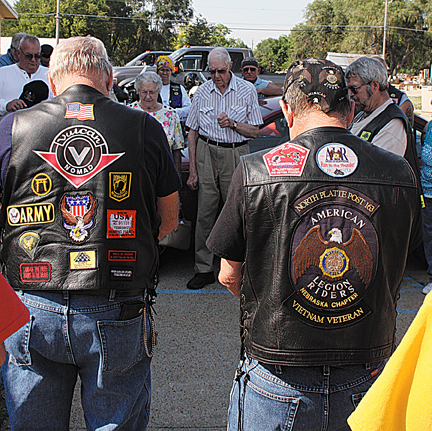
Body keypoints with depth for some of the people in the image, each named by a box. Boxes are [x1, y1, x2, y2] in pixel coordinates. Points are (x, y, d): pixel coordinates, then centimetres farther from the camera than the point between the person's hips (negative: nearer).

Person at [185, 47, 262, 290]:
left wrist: (233, 124, -16)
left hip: (236, 154, -1)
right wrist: (192, 169, 5)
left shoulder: (247, 90, 2)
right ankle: (204, 270, 9)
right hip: (207, 153, 2)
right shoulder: (202, 92, 7)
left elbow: (254, 131, 3)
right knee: (205, 213, 1)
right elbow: (193, 132, 10)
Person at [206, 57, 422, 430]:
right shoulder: (402, 175, -6)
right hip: (368, 381, 3)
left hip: (278, 384, -2)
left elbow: (229, 276, -3)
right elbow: (395, 270, 9)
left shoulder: (255, 172, -14)